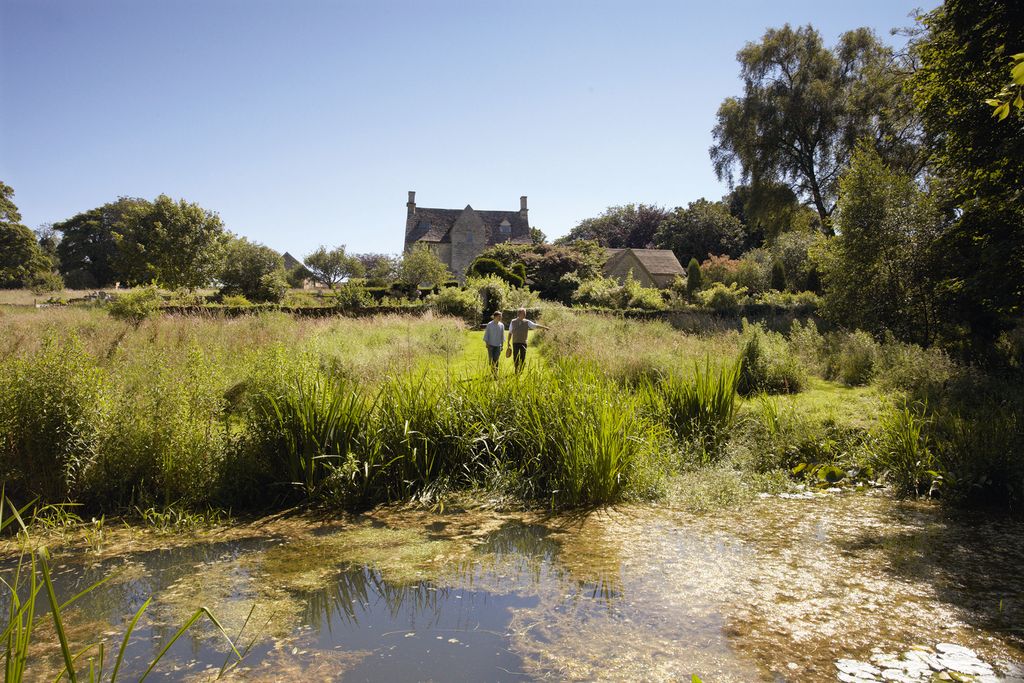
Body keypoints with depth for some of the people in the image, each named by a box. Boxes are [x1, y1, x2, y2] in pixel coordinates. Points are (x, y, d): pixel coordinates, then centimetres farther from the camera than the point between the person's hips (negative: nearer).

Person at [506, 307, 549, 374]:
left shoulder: (527, 322, 1)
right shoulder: (513, 322, 3)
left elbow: (536, 326, -8)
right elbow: (510, 333, 10)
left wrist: (545, 327, -21)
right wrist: (508, 343, 8)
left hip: (523, 343, 0)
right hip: (515, 343, 0)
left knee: (522, 359, 0)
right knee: (515, 358, -2)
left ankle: (521, 372, 12)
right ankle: (516, 371, 15)